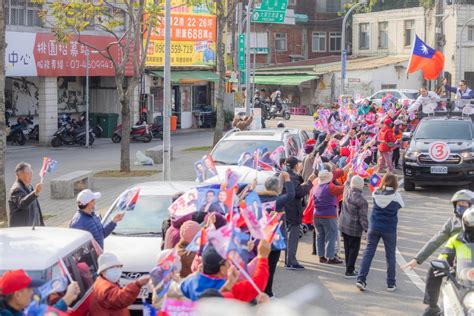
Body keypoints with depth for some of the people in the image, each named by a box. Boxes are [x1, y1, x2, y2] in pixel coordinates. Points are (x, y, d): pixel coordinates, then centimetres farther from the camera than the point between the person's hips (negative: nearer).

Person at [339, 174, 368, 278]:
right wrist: (367, 230, -10)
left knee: (347, 249, 16)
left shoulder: (347, 191, -5)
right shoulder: (362, 200, -20)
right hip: (354, 228, -7)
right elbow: (363, 218, -18)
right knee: (354, 249, 3)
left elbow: (347, 182, 21)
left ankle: (350, 269, 26)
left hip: (343, 225, 7)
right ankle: (349, 271, 3)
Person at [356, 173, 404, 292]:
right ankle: (391, 284, 15)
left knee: (368, 252, 6)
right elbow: (400, 206, 4)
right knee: (390, 255, 9)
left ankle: (361, 279, -2)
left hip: (374, 227, 2)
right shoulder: (396, 196, -12)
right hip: (389, 230, -2)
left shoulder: (376, 193, -5)